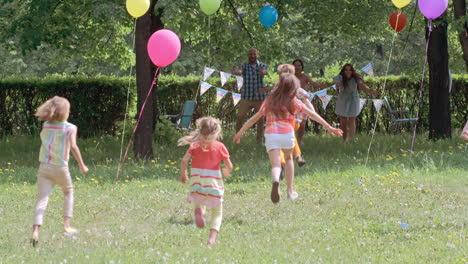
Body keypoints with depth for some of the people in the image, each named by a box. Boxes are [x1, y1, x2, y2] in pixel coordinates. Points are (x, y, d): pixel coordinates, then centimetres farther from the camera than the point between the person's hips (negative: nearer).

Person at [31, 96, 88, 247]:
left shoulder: (46, 125, 5)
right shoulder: (70, 128, -6)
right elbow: (73, 146, -17)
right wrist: (82, 165, -12)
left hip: (44, 167, 2)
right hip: (60, 167, -2)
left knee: (42, 200, -5)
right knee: (68, 193, 26)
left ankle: (36, 230, -24)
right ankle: (67, 225, 23)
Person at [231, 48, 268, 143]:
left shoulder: (262, 65, 4)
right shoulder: (245, 66, 4)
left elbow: (264, 72, -18)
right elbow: (240, 71, -17)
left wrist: (262, 72, -44)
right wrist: (235, 71, -42)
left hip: (260, 97, 0)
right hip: (246, 97, 0)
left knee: (260, 119, 3)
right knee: (240, 117, -8)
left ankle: (259, 140, 13)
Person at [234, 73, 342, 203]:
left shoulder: (269, 101, 12)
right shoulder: (294, 102, 8)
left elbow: (254, 118, 14)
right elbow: (312, 114, 10)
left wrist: (240, 132, 22)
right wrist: (329, 127, 15)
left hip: (271, 135, 0)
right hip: (287, 134, 0)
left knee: (276, 165, -5)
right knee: (288, 159, 28)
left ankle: (276, 181, -41)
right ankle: (290, 191, 30)